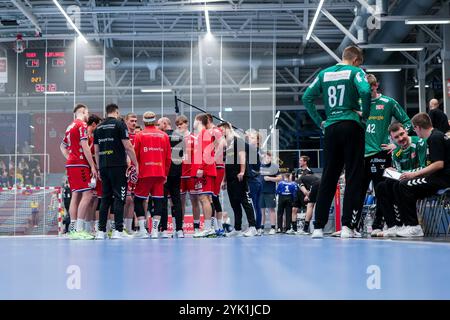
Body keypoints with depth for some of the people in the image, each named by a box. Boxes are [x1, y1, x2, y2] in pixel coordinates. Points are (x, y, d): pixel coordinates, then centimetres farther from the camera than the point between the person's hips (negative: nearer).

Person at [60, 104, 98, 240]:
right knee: (87, 195, -10)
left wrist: (70, 159, 17)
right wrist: (93, 167, -13)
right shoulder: (82, 125, -7)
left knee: (76, 195, 10)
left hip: (71, 164, 9)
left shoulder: (70, 126, 19)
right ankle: (79, 229, -14)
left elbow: (62, 146, 27)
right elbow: (85, 147, -14)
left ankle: (73, 229, 10)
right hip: (80, 165, -9)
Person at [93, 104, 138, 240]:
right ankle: (118, 231, -8)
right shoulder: (119, 124, -3)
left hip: (104, 167, 5)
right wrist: (136, 164, -1)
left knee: (105, 198, 10)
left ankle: (101, 231, 8)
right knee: (119, 198, -2)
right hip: (118, 166, -5)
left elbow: (96, 151, 15)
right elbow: (128, 147, -8)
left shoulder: (98, 127, 13)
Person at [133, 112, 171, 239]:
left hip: (144, 173, -2)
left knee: (138, 200, 8)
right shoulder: (164, 135, 7)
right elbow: (168, 157, 9)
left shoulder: (139, 135, 1)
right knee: (158, 201, 6)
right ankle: (155, 230, 1)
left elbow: (135, 156, 1)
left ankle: (142, 230, 2)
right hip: (160, 174, 2)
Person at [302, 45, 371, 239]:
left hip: (331, 127, 4)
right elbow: (365, 91, -18)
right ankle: (347, 226, -7)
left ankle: (318, 227, 7)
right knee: (354, 177, -1)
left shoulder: (324, 73, 14)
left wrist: (319, 122, 11)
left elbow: (307, 97, 8)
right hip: (351, 125, -4)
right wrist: (365, 114, -4)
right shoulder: (355, 72, 1)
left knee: (327, 178, 8)